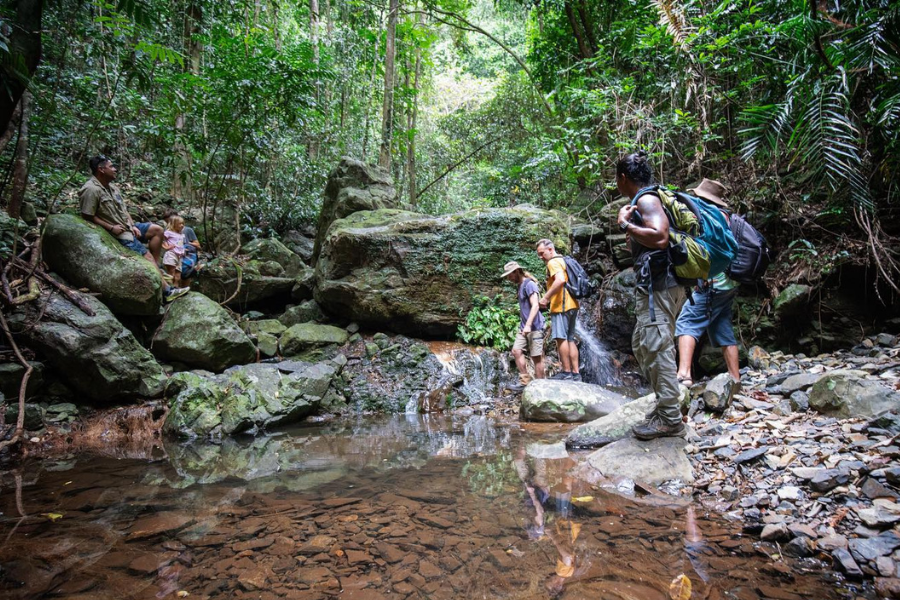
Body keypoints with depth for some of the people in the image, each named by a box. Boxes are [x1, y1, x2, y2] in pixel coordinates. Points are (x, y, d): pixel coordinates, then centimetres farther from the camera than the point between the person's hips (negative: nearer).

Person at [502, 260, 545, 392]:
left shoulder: (529, 284, -12)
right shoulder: (519, 286, 16)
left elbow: (535, 306, -21)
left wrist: (528, 325, -28)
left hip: (534, 327, -9)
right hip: (524, 326, 9)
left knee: (536, 357, -4)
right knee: (516, 351, -1)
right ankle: (525, 381, 3)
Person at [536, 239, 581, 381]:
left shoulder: (553, 262, -8)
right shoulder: (563, 261, 23)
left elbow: (560, 280, -26)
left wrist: (546, 297, -21)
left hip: (561, 306, -10)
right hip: (572, 305, 10)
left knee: (561, 338, -8)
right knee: (570, 339, 8)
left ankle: (566, 372, -7)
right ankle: (575, 373, 8)